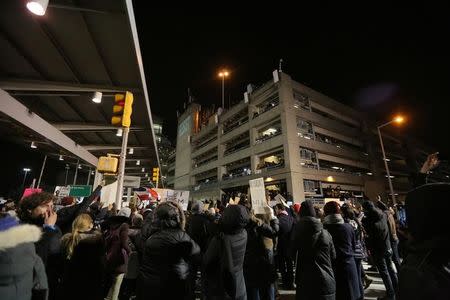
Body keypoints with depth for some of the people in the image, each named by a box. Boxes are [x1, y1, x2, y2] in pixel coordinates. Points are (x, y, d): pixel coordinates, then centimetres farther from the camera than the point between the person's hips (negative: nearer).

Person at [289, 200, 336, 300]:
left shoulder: (298, 231, -10)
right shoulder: (325, 233, -4)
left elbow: (291, 253, 1)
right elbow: (333, 256, 9)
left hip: (306, 280, -2)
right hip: (326, 280, 2)